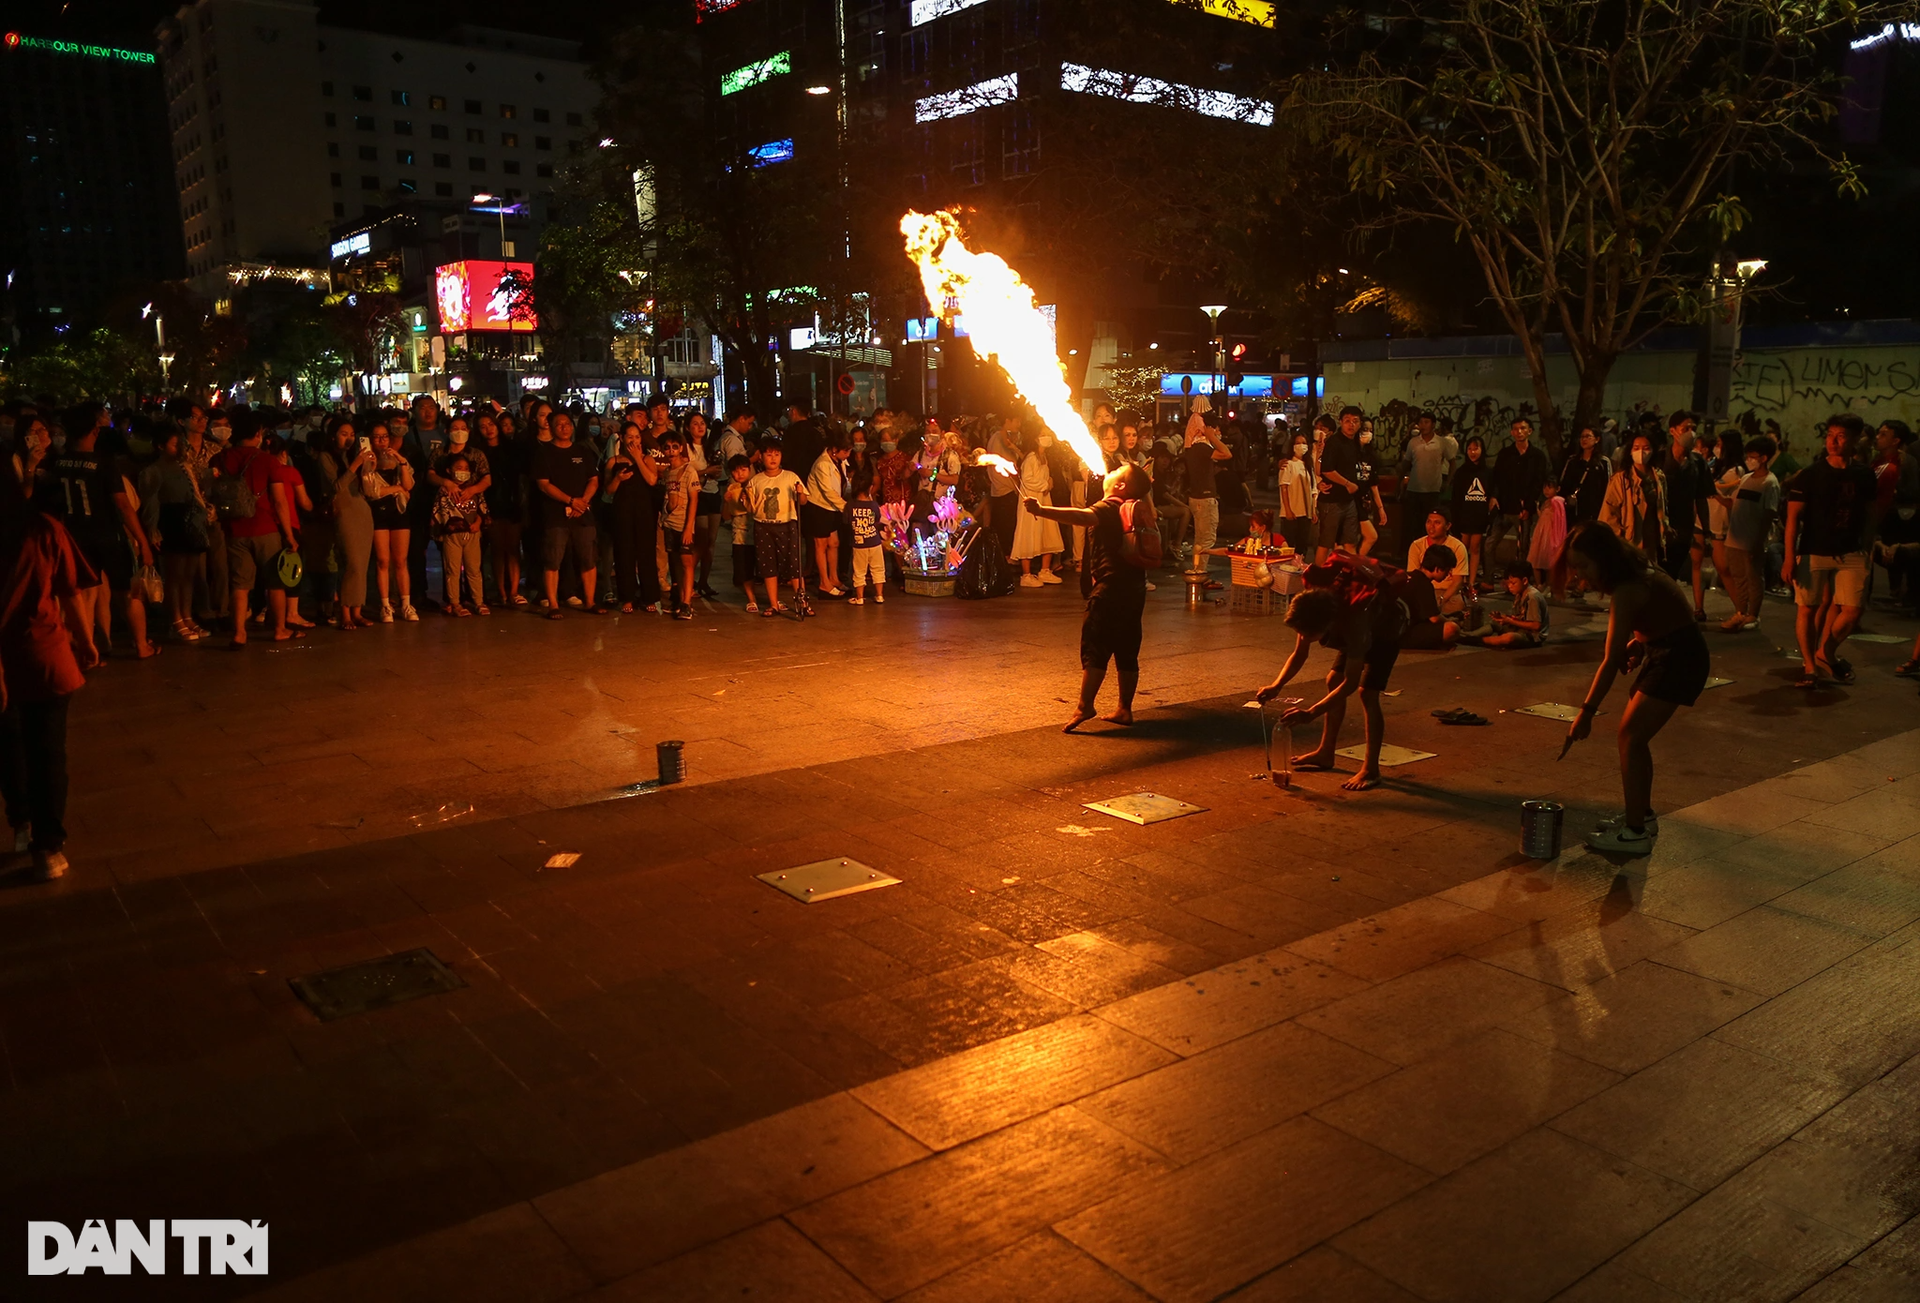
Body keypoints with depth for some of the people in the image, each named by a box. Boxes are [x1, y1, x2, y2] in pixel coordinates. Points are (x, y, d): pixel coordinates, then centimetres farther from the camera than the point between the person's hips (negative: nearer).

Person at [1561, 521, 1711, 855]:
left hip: (1679, 661, -10)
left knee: (1631, 737, -11)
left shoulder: (1627, 591, -26)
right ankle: (1642, 814, 27)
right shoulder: (1637, 573, 2)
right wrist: (1638, 642, 3)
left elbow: (1611, 661, -28)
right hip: (1666, 654, 10)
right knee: (1633, 734, 14)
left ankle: (1635, 833, -7)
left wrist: (1587, 711, -26)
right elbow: (1659, 614, 18)